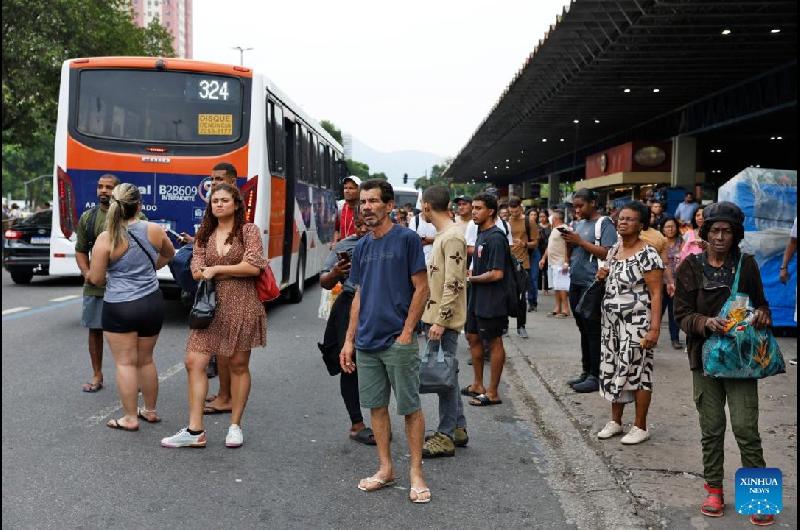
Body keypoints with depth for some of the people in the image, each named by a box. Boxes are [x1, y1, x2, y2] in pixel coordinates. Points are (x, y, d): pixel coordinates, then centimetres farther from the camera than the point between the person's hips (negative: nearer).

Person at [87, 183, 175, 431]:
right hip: (152, 303, 4)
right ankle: (150, 411, 29)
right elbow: (169, 254, 19)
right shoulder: (154, 230, -2)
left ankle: (130, 417, 9)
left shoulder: (106, 239, -12)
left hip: (119, 307, -4)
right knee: (146, 360, 18)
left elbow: (96, 278, -8)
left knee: (125, 362, 5)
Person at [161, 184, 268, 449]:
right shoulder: (204, 236, 13)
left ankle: (235, 426, 18)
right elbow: (197, 271, 3)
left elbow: (254, 267, -11)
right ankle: (195, 431, 1)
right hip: (211, 306, 4)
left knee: (238, 365, 5)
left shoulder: (249, 231, 0)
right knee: (194, 362, -4)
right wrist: (236, 270, -11)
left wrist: (217, 269, -7)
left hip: (241, 307, -4)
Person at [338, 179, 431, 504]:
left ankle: (416, 472, 12)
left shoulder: (406, 239, -7)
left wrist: (406, 333, -13)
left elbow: (421, 289, -8)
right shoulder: (361, 247, 10)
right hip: (367, 343, 6)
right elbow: (359, 297, 14)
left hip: (398, 341, -6)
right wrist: (349, 340, 10)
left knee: (410, 408, 2)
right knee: (376, 405, 11)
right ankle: (385, 469, 22)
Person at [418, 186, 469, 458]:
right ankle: (458, 429, 24)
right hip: (438, 317, 10)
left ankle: (446, 437, 4)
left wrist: (440, 321, -22)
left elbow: (454, 284, -21)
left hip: (444, 320, -10)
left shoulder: (452, 237, -16)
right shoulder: (444, 235, 15)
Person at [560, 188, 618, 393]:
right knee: (583, 330, 13)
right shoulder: (578, 224, 16)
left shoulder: (604, 224, -7)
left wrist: (580, 241, -18)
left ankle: (595, 376, 2)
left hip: (592, 285, -8)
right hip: (576, 284, 8)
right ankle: (586, 372, 21)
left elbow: (607, 254, -17)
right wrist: (568, 242, -2)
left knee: (593, 332, -4)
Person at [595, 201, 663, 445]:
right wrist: (603, 274, 1)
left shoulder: (647, 254, -14)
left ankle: (640, 427, 12)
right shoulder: (614, 250, 10)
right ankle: (615, 421, 24)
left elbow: (656, 293, -16)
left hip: (636, 323, -7)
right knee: (612, 370, 12)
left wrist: (655, 328, -22)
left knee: (637, 372, -1)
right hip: (612, 322, 8)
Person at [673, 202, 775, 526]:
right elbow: (682, 314, -1)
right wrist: (705, 322, -21)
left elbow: (760, 302, 14)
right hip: (705, 355, 1)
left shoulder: (746, 265, 2)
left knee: (746, 427, -6)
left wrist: (762, 314, -9)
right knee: (711, 429, 8)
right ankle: (714, 490, 23)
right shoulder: (691, 267, 0)